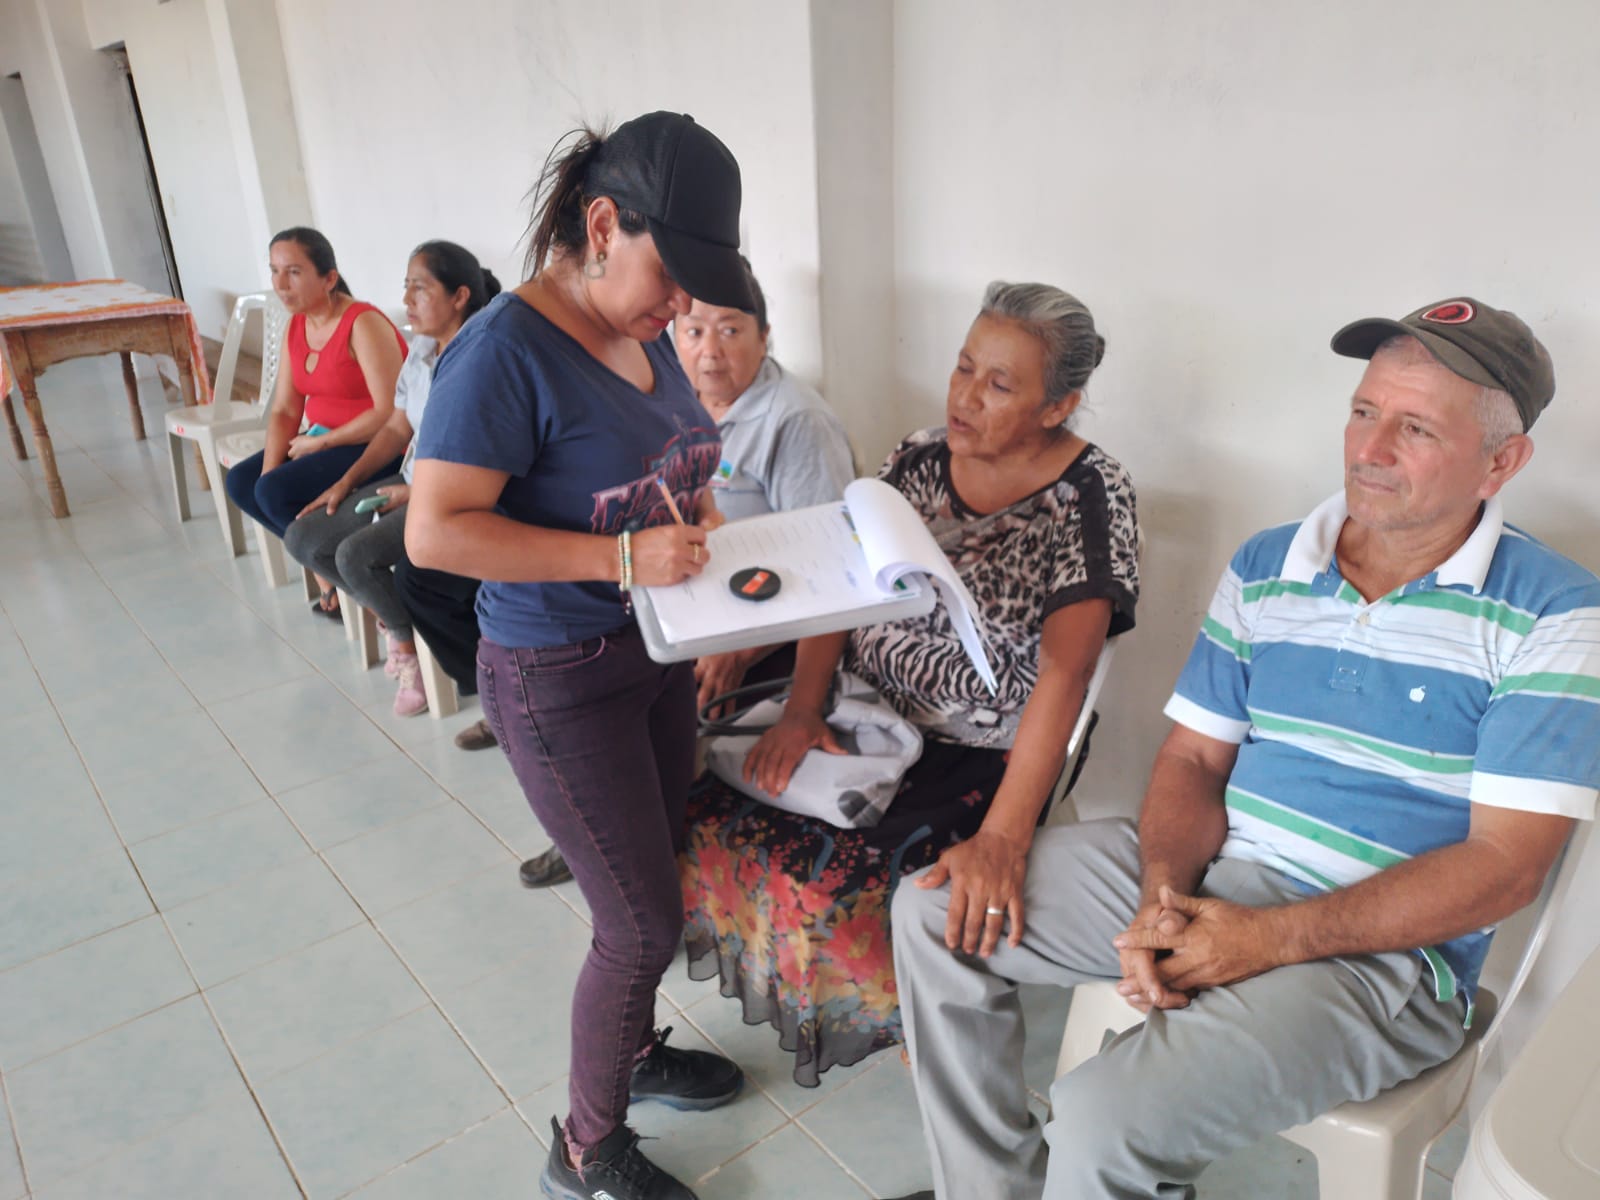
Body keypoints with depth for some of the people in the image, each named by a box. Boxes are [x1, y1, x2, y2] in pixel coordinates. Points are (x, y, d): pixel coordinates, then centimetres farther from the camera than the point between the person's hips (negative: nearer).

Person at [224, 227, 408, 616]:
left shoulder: (364, 325, -21)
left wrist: (320, 443, -17)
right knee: (241, 482, 2)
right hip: (323, 439, 9)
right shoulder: (295, 327, 4)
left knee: (276, 492, -20)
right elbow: (283, 411, 5)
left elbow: (389, 413, -26)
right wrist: (269, 469, -11)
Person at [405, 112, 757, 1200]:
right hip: (561, 678, -8)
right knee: (646, 923, 2)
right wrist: (624, 557, -30)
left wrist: (692, 510, -4)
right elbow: (436, 531, -26)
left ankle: (633, 1050, 49)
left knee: (651, 882, 23)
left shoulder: (643, 329, 2)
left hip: (656, 651, 8)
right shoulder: (508, 348, -22)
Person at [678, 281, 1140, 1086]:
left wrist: (1002, 839, -33)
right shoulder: (919, 458, 2)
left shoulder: (1090, 495, -14)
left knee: (837, 888, -25)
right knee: (703, 812, -10)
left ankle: (906, 1016, 10)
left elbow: (1065, 672, -24)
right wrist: (801, 710, -12)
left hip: (981, 757, -5)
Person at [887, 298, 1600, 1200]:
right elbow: (1193, 759, 6)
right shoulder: (1264, 568, 6)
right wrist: (1162, 896, -14)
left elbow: (1505, 866, -14)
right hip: (1211, 872, 6)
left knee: (1105, 1123, -27)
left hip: (1379, 946, -5)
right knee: (939, 911, -2)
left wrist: (1270, 938, -20)